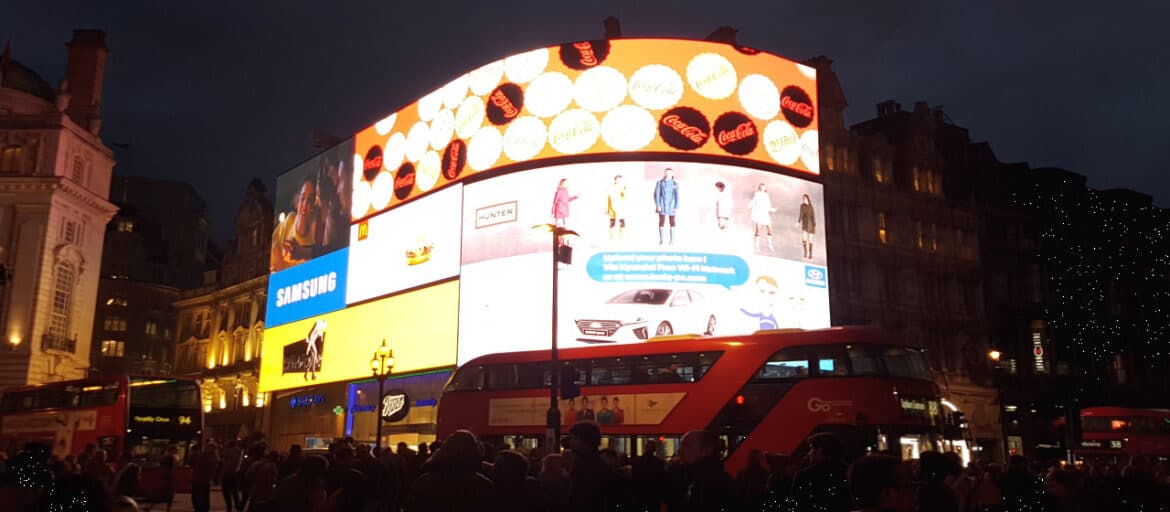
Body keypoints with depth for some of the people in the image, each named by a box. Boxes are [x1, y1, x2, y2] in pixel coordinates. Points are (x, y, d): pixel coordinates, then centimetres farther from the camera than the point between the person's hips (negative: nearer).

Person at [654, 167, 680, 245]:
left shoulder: (675, 184, 1)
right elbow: (656, 194, -3)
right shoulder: (660, 183, -2)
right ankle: (661, 240, 3)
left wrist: (677, 207, -6)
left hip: (672, 205, 1)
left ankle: (672, 240, 8)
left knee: (672, 222, 2)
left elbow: (677, 196, 1)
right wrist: (657, 206, -12)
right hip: (662, 205, -1)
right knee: (662, 221, -2)